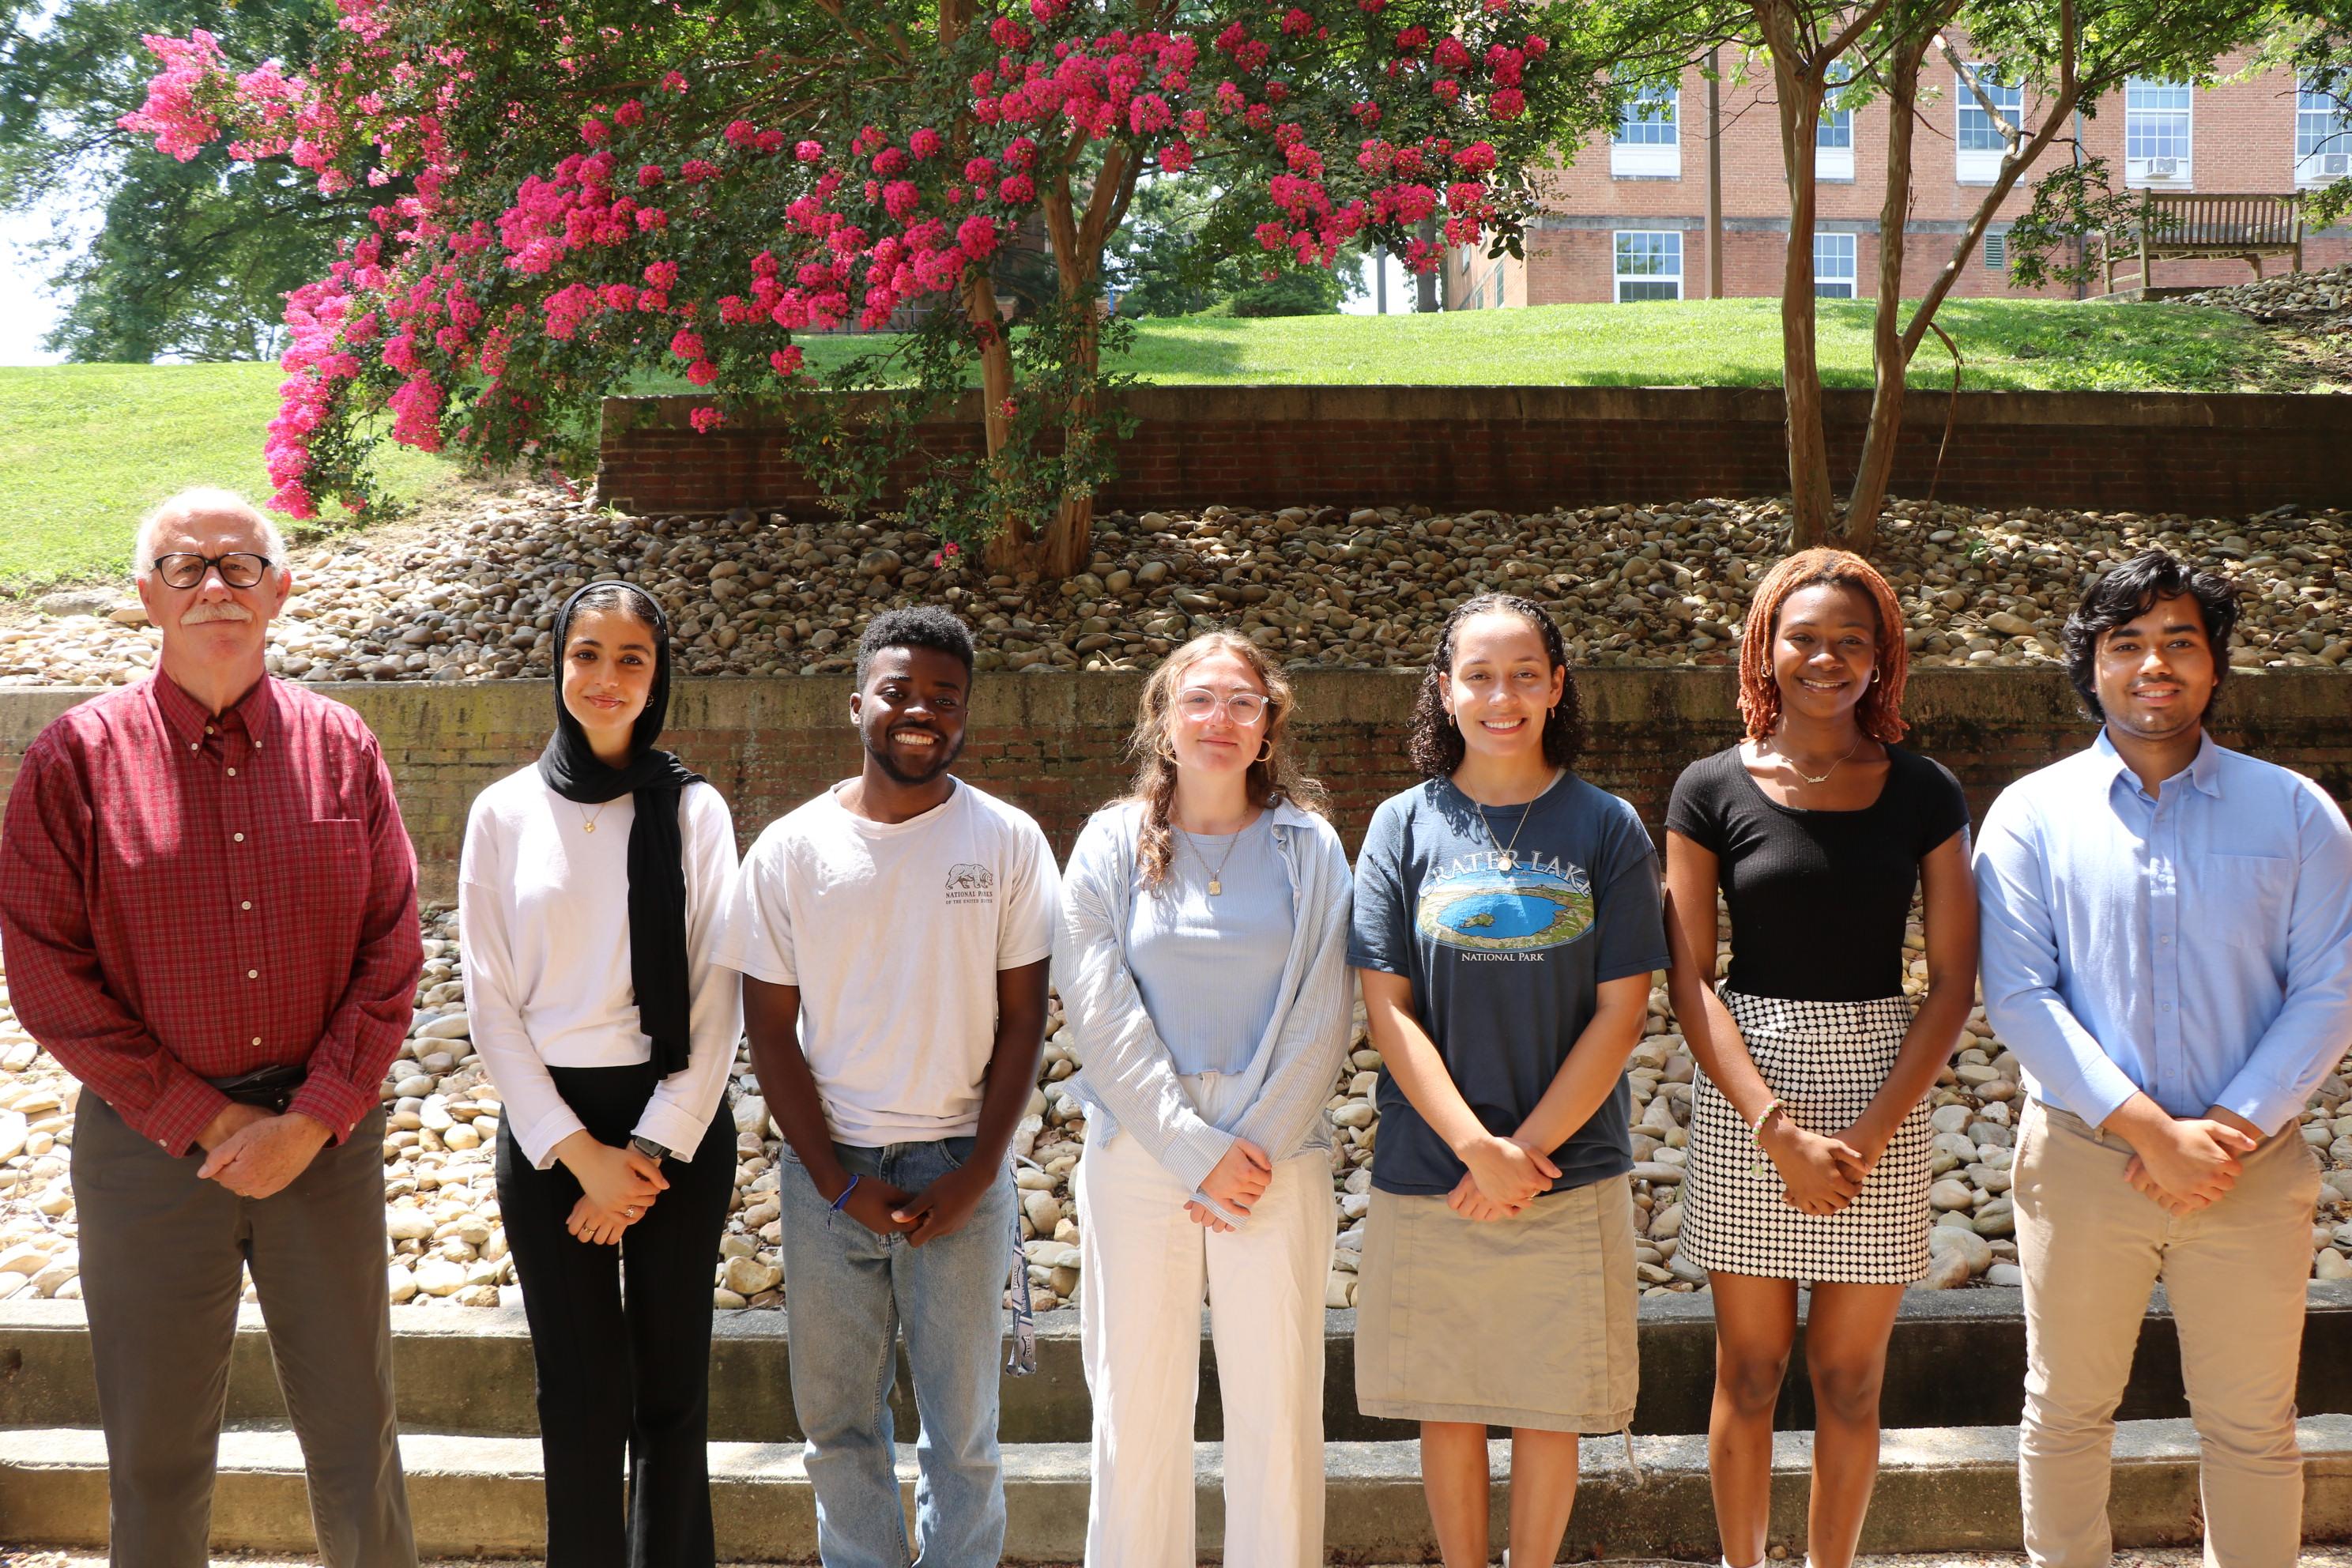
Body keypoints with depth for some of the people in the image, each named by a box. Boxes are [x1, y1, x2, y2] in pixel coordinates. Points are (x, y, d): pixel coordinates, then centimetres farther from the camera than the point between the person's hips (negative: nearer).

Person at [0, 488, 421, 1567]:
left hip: (325, 1137, 1)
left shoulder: (338, 748, 1)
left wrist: (311, 1120, -9)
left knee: (355, 1433, 12)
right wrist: (204, 1117, -10)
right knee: (157, 1448, 11)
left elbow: (390, 958, 0)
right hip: (149, 1144, -1)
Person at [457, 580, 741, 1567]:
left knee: (672, 1386, 6)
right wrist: (580, 1153, -8)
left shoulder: (694, 810, 0)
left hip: (677, 1124, 0)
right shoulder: (505, 813, 1)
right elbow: (491, 1002, -1)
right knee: (583, 1396, 2)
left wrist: (651, 1151, -9)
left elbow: (717, 1002, -2)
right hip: (547, 1127, 0)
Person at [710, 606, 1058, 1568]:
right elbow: (770, 1030, 0)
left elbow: (1023, 1020, 0)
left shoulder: (1008, 842, -1)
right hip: (828, 1170, 1)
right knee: (836, 1418, 10)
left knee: (963, 1425, 5)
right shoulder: (790, 850, -1)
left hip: (960, 1170, -1)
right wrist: (841, 1184, -6)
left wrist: (975, 1176, -7)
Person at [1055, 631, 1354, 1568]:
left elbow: (1323, 1016, 0)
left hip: (1276, 1154, 0)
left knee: (1278, 1409, 3)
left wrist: (1255, 1145, -9)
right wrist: (1195, 1149, -10)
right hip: (1139, 1149, 0)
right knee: (1136, 1405, 4)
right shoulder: (1113, 843, 3)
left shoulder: (1308, 845, 4)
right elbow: (1101, 1012, -4)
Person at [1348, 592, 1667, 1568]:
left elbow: (1621, 1011, -3)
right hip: (1428, 1175, 1)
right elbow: (1387, 1010, -3)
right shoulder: (1404, 826, 1)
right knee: (1446, 1409, 10)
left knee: (1547, 1410, 8)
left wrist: (1527, 1149, -10)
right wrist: (1476, 1147, -13)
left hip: (1570, 1175, 0)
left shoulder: (1605, 828, 0)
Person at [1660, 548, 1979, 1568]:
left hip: (1883, 1094, 1)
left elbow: (1954, 982, -1)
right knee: (1748, 1372, 8)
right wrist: (1780, 1133, -14)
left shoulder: (1924, 794, 2)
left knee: (1850, 1379, 9)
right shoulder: (1713, 789, -1)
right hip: (1745, 1101, -1)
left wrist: (1869, 1136, -11)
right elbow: (1687, 982, -5)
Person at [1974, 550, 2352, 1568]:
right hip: (2082, 1159, 0)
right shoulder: (2033, 813, -1)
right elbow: (2020, 997, -8)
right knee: (2066, 1410, 11)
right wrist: (2153, 1131, -16)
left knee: (2253, 1427, 11)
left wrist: (2230, 1131, -14)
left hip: (2252, 1168, 1)